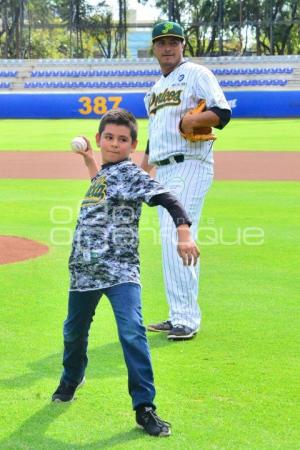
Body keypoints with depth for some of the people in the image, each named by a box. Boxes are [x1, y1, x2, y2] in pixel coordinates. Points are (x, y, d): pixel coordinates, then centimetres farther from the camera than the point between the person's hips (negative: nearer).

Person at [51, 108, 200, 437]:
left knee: (132, 332, -21)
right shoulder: (104, 173, 15)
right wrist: (88, 157, 33)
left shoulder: (131, 174, -8)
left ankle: (144, 407, -16)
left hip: (120, 269, -7)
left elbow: (166, 199, -22)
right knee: (74, 330, 21)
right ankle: (71, 379, 49)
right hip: (84, 268, 7)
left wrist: (183, 234, -38)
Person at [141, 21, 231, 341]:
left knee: (176, 238, -17)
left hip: (190, 165, -8)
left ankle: (187, 319, -14)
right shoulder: (156, 88, 22)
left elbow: (223, 112, -12)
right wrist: (142, 168, 21)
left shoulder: (196, 74, -2)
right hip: (163, 170, 8)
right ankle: (180, 316, 16)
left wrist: (193, 120, -29)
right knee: (172, 240, 9)